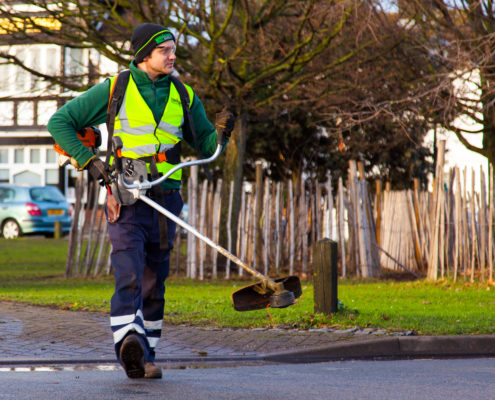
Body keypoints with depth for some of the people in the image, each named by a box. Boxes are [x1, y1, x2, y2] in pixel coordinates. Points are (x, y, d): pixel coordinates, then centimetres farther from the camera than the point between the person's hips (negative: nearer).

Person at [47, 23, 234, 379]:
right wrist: (88, 160, -6)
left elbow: (206, 147, 15)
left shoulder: (183, 96, 11)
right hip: (126, 199, -4)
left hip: (166, 199, 4)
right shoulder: (114, 90, 0)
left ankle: (145, 358, 17)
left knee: (154, 284, 9)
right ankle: (128, 343, -37)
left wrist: (221, 133, -8)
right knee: (129, 275, -21)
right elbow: (60, 122, 5)